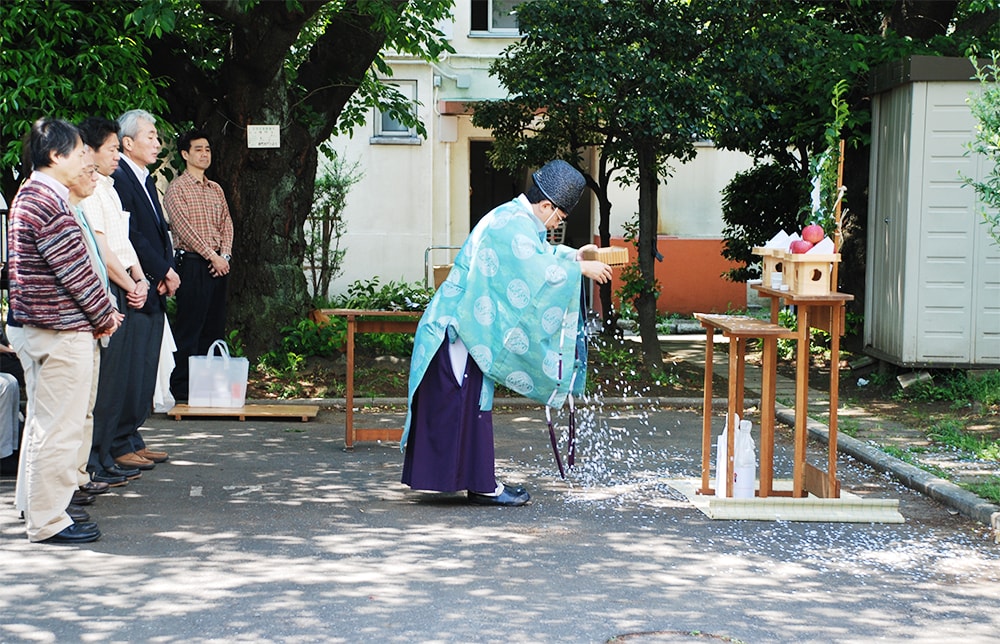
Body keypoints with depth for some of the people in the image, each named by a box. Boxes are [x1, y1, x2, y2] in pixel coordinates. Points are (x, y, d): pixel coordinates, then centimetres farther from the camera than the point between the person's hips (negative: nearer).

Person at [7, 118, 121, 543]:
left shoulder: (27, 196, 13)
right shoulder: (50, 204, -19)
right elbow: (77, 272, -18)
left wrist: (102, 313, 12)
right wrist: (105, 319, -5)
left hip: (30, 326, 11)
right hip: (61, 332, -11)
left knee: (42, 421, 20)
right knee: (59, 428, -3)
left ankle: (34, 506, 30)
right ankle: (48, 520, 4)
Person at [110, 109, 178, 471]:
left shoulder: (147, 181, 18)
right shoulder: (118, 179, -13)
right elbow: (130, 236, -19)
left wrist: (168, 271, 3)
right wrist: (164, 272, -13)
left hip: (154, 291, 10)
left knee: (145, 372, 13)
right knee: (129, 371, -5)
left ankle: (132, 439, 21)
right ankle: (119, 446, 2)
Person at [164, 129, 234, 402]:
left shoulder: (216, 189, 17)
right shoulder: (177, 188, -4)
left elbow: (226, 224, 15)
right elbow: (183, 227, -12)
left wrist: (225, 254, -3)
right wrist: (212, 256, -14)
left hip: (218, 264, 7)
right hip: (192, 264, -7)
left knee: (214, 326, 7)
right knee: (189, 327, -6)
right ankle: (181, 387, -2)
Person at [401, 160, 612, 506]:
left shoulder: (515, 218, 14)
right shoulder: (513, 225, -18)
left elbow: (536, 254, 29)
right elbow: (538, 270, -25)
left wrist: (572, 254, 18)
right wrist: (581, 268, -14)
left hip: (465, 324, 11)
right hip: (462, 327, -11)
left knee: (473, 401, 12)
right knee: (469, 402, -6)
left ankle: (480, 481, 18)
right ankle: (482, 485, -2)